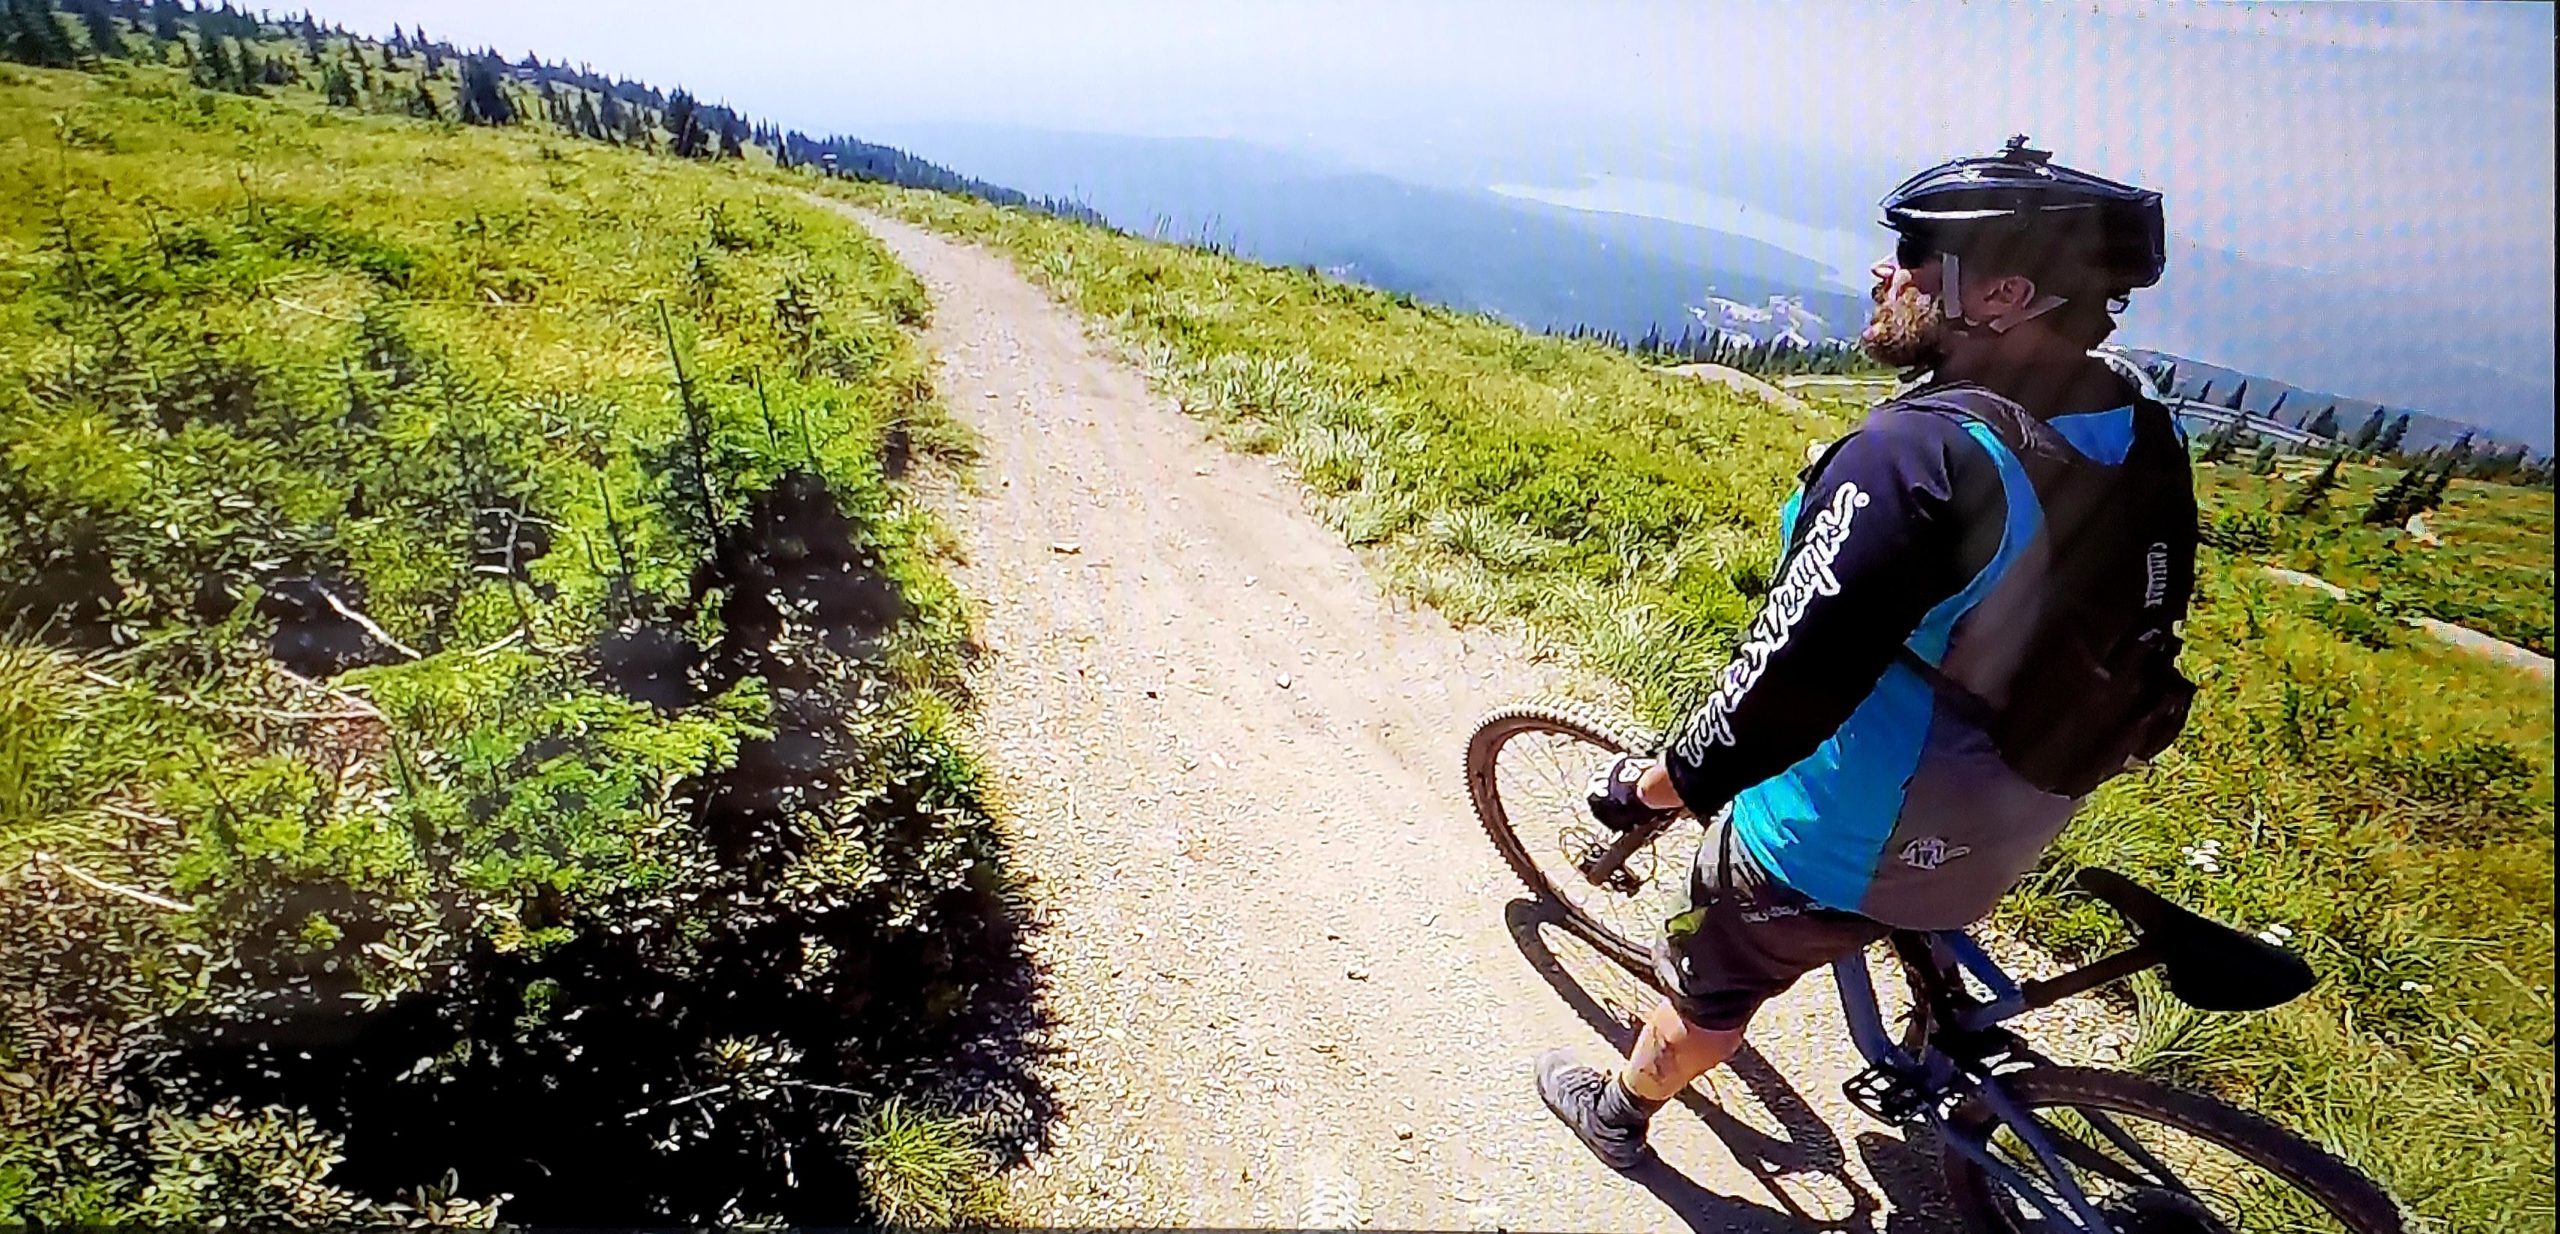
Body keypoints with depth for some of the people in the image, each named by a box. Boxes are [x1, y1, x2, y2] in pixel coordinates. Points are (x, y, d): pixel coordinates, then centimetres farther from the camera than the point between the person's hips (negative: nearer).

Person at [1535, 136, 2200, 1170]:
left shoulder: (1918, 452, -33)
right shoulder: (2148, 443, -6)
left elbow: (1791, 678, -33)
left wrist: (1663, 782, -18)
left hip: (1847, 843, -7)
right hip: (2000, 835, 7)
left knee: (1712, 981, 18)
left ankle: (1620, 1113, 44)